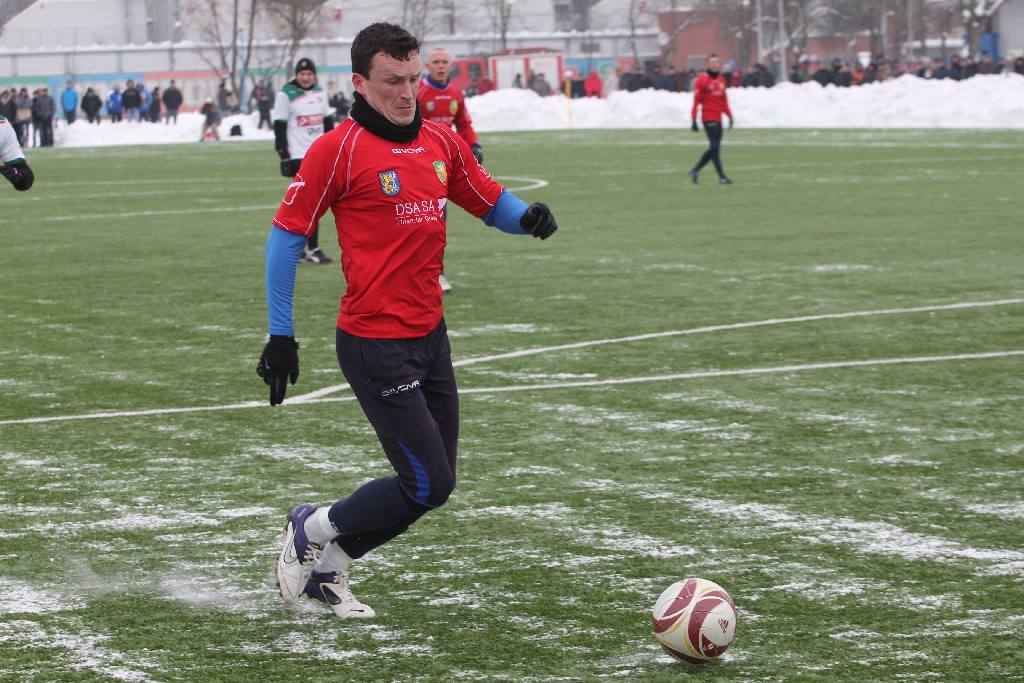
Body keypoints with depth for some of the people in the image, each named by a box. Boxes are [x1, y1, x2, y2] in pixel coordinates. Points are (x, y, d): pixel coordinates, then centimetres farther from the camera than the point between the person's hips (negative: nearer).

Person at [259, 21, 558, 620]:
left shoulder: (442, 142, 8)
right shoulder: (339, 149, -10)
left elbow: (492, 203, 19)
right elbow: (287, 235, -6)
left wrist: (530, 218, -5)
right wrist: (281, 336, -9)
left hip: (431, 336, 7)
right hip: (375, 344, -7)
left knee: (437, 483, 9)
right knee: (428, 485, -9)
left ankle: (326, 569, 27)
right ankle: (311, 530, 14)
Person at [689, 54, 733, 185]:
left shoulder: (721, 80, 13)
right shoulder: (702, 79, -7)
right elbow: (696, 100, -8)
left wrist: (729, 115, 14)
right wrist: (693, 119, -11)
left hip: (718, 118, 7)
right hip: (708, 118, -7)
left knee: (714, 148, 8)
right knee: (714, 147, -9)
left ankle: (695, 170, 21)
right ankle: (721, 176, -9)